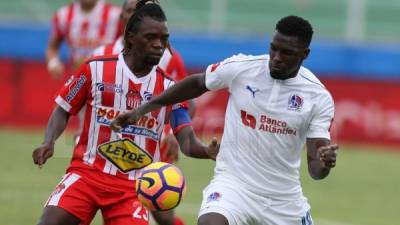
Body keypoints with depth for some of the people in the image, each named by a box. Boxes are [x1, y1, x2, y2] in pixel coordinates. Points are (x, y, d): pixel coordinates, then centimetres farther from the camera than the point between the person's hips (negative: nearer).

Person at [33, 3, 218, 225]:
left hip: (133, 187, 1)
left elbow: (187, 142, -5)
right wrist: (49, 142, -10)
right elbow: (63, 110, 9)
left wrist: (208, 151, -27)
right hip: (87, 173, -1)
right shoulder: (95, 69, -1)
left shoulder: (168, 87, 2)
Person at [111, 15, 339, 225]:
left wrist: (324, 163, -35)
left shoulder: (319, 98, -9)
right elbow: (197, 83, 12)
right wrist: (143, 109, 9)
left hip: (284, 197, 2)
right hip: (233, 183, -2)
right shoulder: (241, 68, -9)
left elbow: (315, 168, -10)